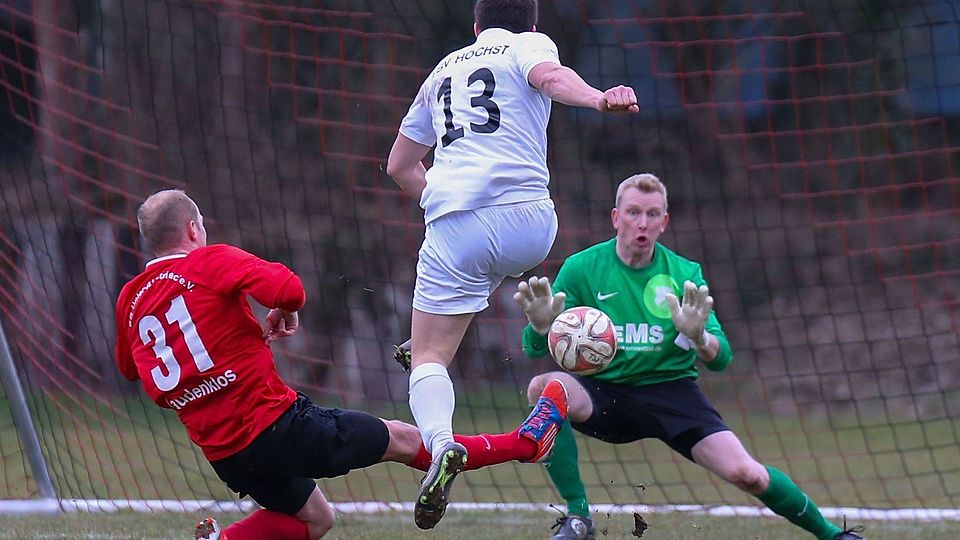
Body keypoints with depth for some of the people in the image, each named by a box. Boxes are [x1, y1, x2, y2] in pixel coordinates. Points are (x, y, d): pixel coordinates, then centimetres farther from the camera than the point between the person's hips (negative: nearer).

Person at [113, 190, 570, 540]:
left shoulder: (130, 300, 7)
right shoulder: (211, 262, -11)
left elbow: (129, 368, 24)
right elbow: (285, 288, -24)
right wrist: (284, 312, -2)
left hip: (221, 451, 6)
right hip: (275, 424, -6)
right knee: (402, 440, 9)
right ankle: (524, 442, 22)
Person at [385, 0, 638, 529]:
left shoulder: (444, 69, 29)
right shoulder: (530, 45, 15)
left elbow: (399, 165, 36)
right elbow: (550, 75, -12)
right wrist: (600, 99, -29)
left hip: (451, 223, 2)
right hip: (526, 222, -2)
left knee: (429, 358, 3)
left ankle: (440, 442, -27)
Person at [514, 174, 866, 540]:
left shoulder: (686, 274, -1)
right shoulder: (581, 268, -4)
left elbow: (721, 359, -6)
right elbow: (535, 349, -4)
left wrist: (697, 336, -30)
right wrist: (540, 324, -29)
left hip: (672, 390, 0)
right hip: (604, 393, 0)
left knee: (745, 473, -19)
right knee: (545, 386, -31)